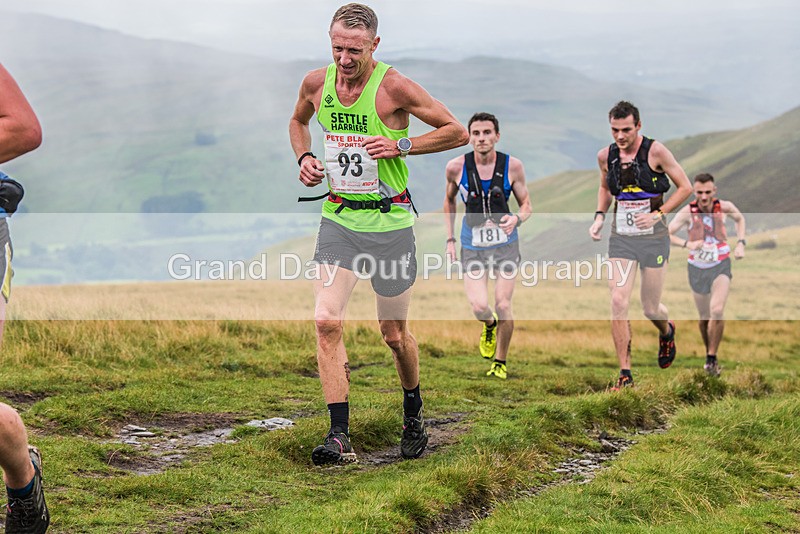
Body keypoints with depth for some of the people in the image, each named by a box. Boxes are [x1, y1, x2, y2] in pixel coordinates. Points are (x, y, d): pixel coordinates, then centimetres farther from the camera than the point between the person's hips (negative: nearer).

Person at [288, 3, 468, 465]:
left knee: (394, 332, 8)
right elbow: (298, 121, 24)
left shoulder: (395, 87, -13)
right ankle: (340, 437, -11)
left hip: (390, 222, -3)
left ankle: (414, 415, 35)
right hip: (338, 218, 3)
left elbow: (458, 132, -7)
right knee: (327, 322, -13)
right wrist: (304, 157, 5)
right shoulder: (316, 83, 1)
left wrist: (401, 145, -17)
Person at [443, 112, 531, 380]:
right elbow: (449, 201, 12)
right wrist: (450, 239, 6)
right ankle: (489, 326, 26)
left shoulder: (512, 166, -9)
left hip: (506, 244, 0)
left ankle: (500, 363, 20)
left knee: (503, 307, -4)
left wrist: (517, 218, -21)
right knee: (479, 307, -13)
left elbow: (526, 204, 2)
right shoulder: (456, 167, -7)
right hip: (473, 245, 0)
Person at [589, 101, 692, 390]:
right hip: (620, 238, 3)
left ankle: (667, 331, 45)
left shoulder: (655, 151, -11)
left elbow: (685, 187, -4)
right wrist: (599, 217, 7)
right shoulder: (606, 156, 1)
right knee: (618, 302, -12)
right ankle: (625, 373, -4)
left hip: (653, 237, -3)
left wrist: (657, 214, -14)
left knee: (650, 308, 6)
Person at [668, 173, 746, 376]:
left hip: (721, 266, 0)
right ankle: (709, 352, 35)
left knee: (717, 311, -20)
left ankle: (712, 358, -8)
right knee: (704, 317, 11)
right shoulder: (687, 212, -17)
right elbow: (666, 234, -19)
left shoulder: (725, 207, -12)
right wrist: (687, 244, -35)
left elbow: (740, 219, 12)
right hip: (697, 269, 1)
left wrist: (740, 243, 0)